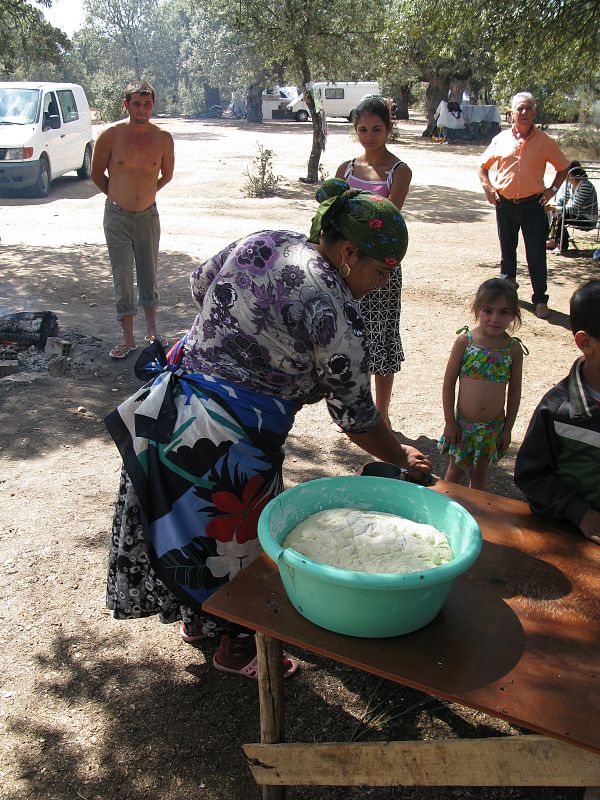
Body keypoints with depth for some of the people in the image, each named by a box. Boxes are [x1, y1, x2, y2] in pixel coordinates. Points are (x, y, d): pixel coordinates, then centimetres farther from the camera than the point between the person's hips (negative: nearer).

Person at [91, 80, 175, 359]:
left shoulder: (163, 138, -6)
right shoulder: (110, 135, -11)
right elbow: (97, 174, 3)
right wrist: (120, 195, 11)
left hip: (148, 215, 1)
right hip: (117, 216, -1)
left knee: (149, 274, 9)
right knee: (123, 277, 2)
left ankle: (152, 331, 25)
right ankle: (128, 338, 11)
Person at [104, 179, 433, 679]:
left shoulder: (261, 241, 2)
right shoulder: (336, 313, -18)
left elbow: (200, 285, 18)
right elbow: (357, 418, -9)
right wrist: (403, 457, 7)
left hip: (170, 406, 8)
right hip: (231, 438, -8)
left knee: (187, 522, 26)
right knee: (242, 537, 16)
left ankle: (197, 618, 50)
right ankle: (237, 646, 39)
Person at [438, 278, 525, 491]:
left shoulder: (513, 348, -8)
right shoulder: (465, 340, -12)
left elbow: (515, 391, 0)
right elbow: (449, 382, -7)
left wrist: (508, 428, 2)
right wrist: (450, 421, -7)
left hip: (493, 426, 1)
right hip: (463, 423, -1)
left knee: (479, 473, 18)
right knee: (456, 470, 16)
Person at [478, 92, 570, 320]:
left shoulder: (544, 141, 1)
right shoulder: (501, 139, 5)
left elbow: (563, 167, 10)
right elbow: (483, 165, 16)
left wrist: (552, 190, -2)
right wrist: (487, 188, 2)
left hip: (533, 205, -2)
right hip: (505, 204, 2)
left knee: (536, 254, -3)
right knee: (507, 250, 15)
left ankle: (540, 299, 3)